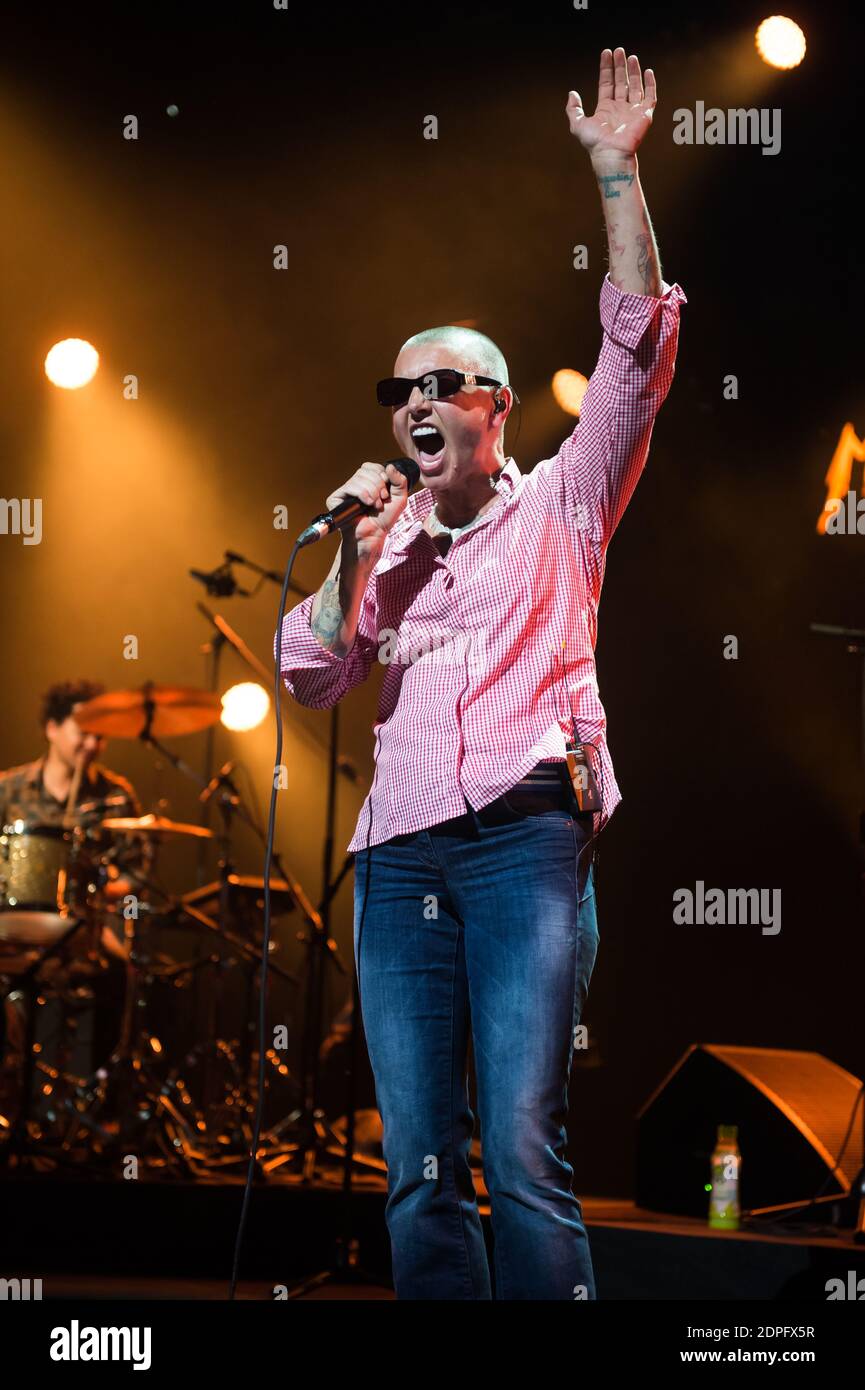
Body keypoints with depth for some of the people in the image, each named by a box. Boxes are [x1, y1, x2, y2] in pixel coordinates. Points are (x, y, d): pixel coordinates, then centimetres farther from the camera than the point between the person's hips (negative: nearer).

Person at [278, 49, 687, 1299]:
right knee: (419, 1167, -1)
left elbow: (639, 349, 3)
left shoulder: (559, 507, 13)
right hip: (399, 854, 4)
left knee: (523, 1152, -15)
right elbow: (312, 677, 14)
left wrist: (617, 173, -2)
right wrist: (352, 555, 3)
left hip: (526, 834, -4)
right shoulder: (388, 548, 23)